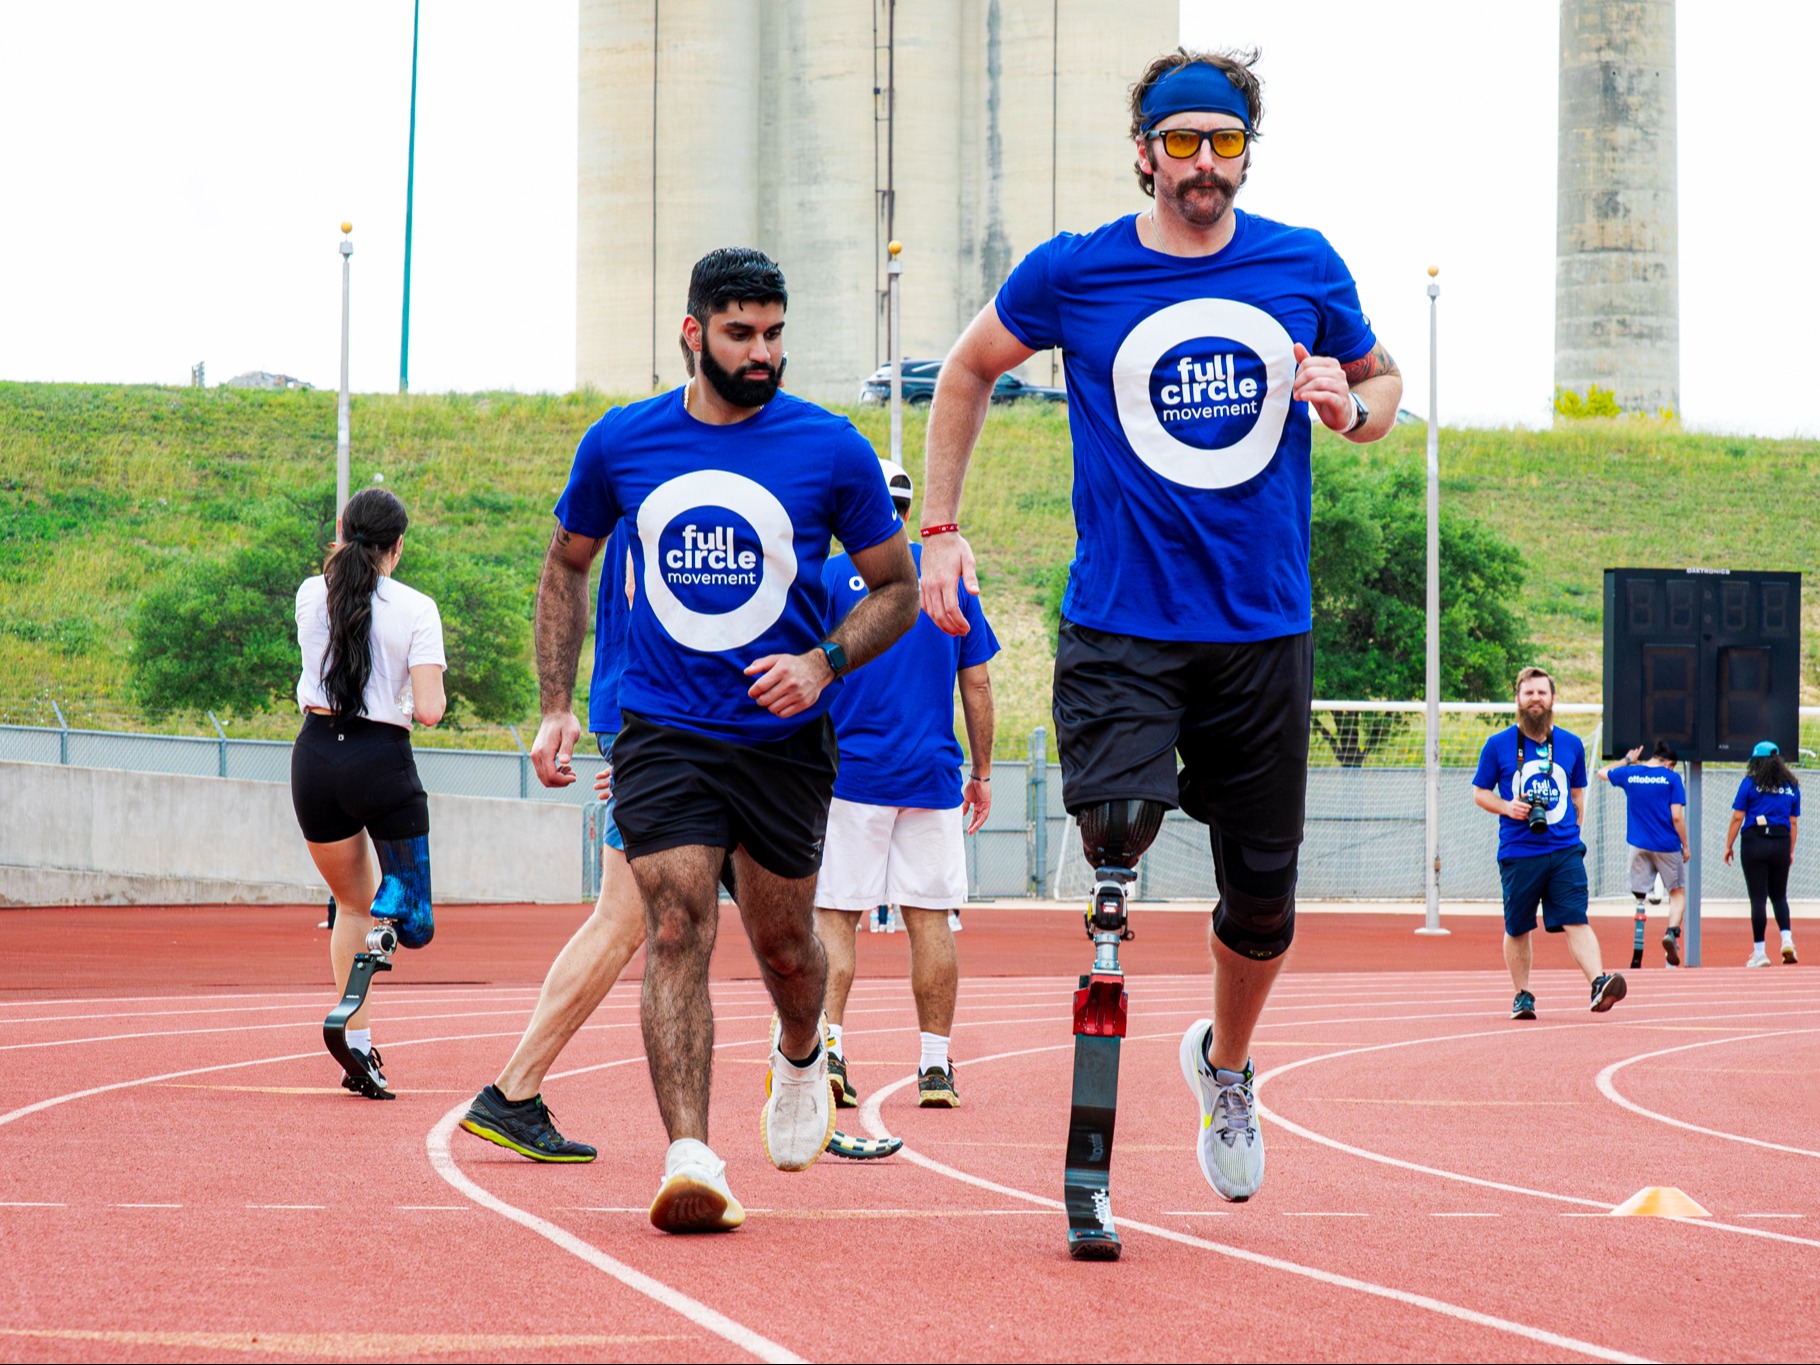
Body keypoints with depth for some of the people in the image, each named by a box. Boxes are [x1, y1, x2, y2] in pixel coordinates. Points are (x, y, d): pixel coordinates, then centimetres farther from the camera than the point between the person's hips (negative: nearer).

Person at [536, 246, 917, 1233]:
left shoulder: (831, 450, -5)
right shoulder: (620, 444, 0)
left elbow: (898, 587, 5)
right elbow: (568, 566, 15)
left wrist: (823, 662, -13)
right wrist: (556, 705, 7)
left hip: (784, 734, 0)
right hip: (662, 730, 0)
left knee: (782, 943, 12)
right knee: (676, 931, -15)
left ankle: (800, 1059, 47)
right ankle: (690, 1158, -21)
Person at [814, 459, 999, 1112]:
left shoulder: (832, 577, -1)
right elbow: (977, 683, 8)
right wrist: (981, 772, 14)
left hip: (850, 771, -2)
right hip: (933, 778, 2)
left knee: (835, 916, 1)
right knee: (930, 918, 5)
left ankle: (829, 1049, -11)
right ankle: (936, 1066, 5)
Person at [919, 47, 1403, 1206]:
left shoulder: (1308, 270, 3)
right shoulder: (1072, 274, -2)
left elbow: (1383, 382, 19)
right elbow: (969, 372, 14)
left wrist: (1351, 404, -5)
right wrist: (940, 526, 8)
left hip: (1265, 632, 2)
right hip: (1121, 625, -2)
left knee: (1264, 894, 9)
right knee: (1116, 836, -24)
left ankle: (1226, 1063, 39)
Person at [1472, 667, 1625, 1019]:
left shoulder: (1572, 745, 9)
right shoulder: (1498, 745, 2)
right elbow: (1479, 793, 8)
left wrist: (1573, 832, 12)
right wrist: (1506, 807, -11)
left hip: (1565, 851, 1)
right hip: (1518, 854, 0)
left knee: (1575, 921, -13)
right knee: (1517, 929, 8)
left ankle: (1599, 984, -24)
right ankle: (1522, 996, 22)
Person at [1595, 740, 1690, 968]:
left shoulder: (1629, 774, 4)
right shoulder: (1672, 778, -7)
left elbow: (1602, 772, 24)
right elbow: (1677, 816, -10)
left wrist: (1627, 760, 34)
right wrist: (1685, 846, 0)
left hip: (1639, 846, 3)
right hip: (1667, 846, -3)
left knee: (1640, 899, 8)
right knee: (1678, 893, 11)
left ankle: (1637, 955, 3)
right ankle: (1671, 932, -17)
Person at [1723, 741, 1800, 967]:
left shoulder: (1750, 783, -1)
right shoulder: (1791, 786, 9)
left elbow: (1737, 818, -2)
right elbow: (1794, 822, 12)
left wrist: (1728, 846, 6)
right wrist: (1791, 851, 20)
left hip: (1755, 840, -3)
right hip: (1781, 844, 3)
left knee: (1758, 898, 0)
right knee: (1779, 896, 16)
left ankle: (1759, 952, 1)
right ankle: (1787, 938, -6)